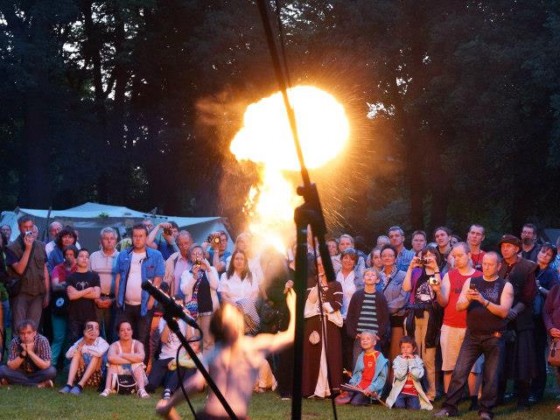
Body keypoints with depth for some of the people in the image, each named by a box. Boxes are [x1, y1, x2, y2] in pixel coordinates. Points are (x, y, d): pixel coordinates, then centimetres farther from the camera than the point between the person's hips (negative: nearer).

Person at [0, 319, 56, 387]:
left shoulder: (43, 341, -20)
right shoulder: (15, 342, -16)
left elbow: (46, 366, -25)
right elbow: (11, 366, -18)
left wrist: (30, 352, -33)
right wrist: (23, 353, -32)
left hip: (38, 374, -2)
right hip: (21, 373, 2)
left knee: (51, 371, -31)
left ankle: (19, 382, -21)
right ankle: (39, 384, -26)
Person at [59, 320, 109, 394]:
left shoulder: (102, 342, -3)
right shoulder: (81, 341, 5)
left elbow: (99, 352, -29)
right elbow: (68, 355, -11)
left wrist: (85, 349, -13)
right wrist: (82, 343, -15)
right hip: (81, 375, 2)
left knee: (96, 355, -23)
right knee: (77, 352, -15)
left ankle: (80, 385, -33)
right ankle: (69, 384, -31)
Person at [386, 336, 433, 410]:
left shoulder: (417, 360, 3)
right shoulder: (398, 360, 0)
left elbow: (418, 375, -15)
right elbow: (399, 375, -16)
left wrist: (412, 361, -13)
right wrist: (404, 361, -15)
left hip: (413, 392, 0)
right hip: (400, 391, 0)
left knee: (414, 407, -24)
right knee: (399, 406, -25)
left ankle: (409, 401, 9)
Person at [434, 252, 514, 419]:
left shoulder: (505, 286, 0)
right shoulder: (471, 282, 7)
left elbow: (504, 311, -12)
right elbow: (459, 306, 2)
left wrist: (483, 301, -24)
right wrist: (468, 299, -20)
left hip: (494, 338, -2)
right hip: (472, 335, 2)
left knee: (491, 376, 2)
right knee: (459, 372, -4)